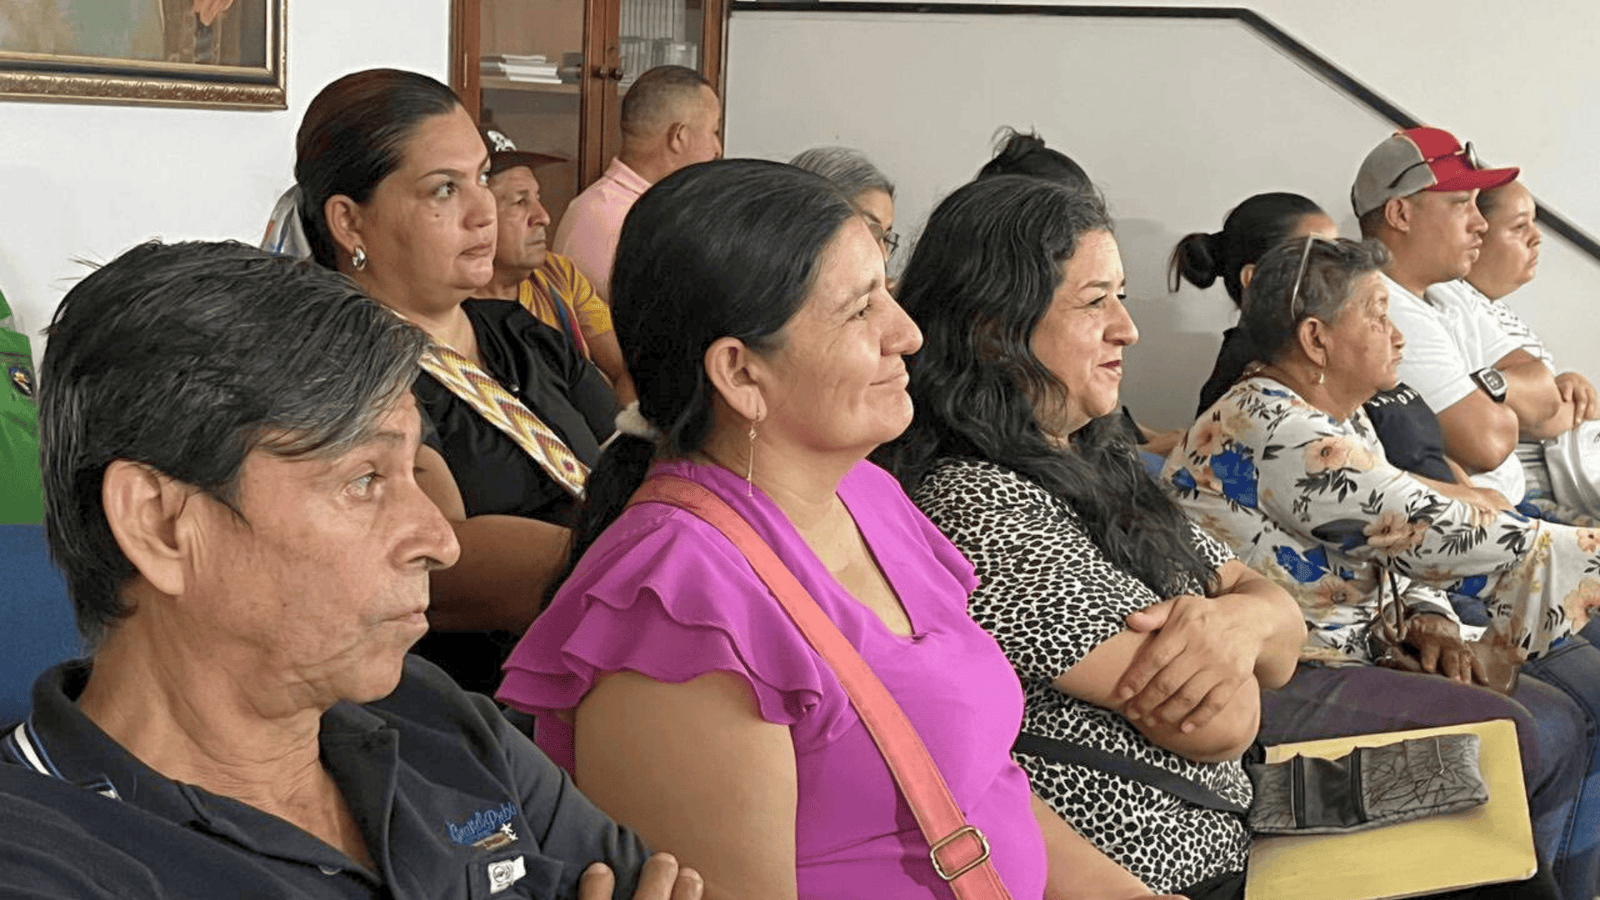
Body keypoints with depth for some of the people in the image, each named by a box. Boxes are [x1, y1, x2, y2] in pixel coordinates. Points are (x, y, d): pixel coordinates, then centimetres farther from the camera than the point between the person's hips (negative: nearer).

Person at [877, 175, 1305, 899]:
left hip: (1234, 835, 9)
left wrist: (1243, 618, -14)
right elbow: (1221, 724, -21)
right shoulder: (979, 509, -20)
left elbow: (1284, 635, 8)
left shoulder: (1099, 467, 9)